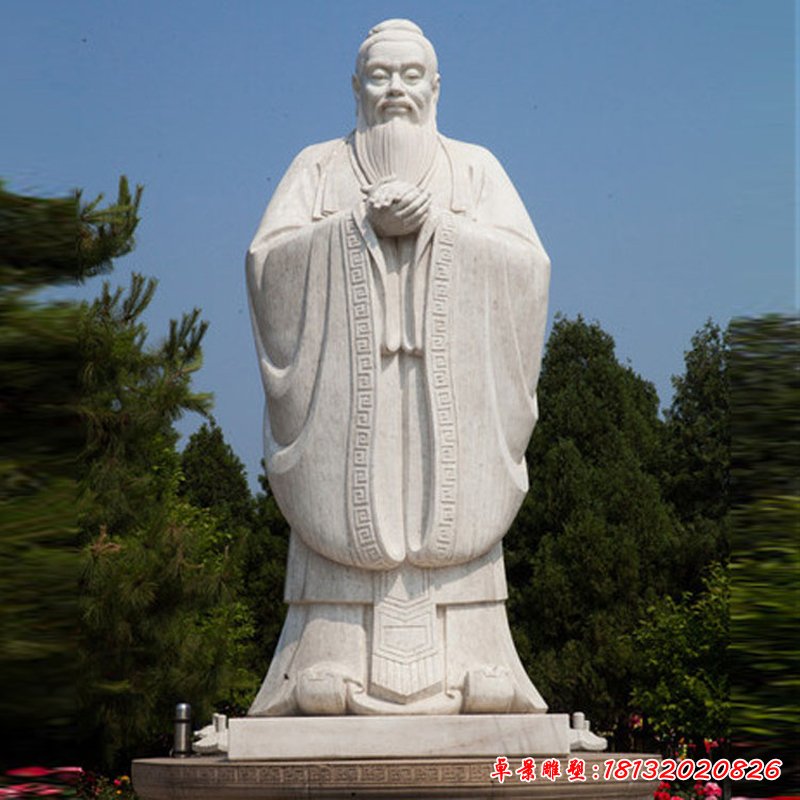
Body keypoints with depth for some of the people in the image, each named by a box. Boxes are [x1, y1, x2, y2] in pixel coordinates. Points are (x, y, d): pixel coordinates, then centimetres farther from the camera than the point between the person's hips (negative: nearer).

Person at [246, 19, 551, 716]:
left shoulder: (475, 168, 16)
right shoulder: (319, 168, 15)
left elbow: (526, 262, 2)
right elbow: (269, 259, 0)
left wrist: (438, 225, -10)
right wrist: (365, 224, -12)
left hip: (448, 388, 0)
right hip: (346, 386, 0)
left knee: (448, 520, -9)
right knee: (351, 524, -11)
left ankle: (452, 677, -11)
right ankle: (341, 677, -13)